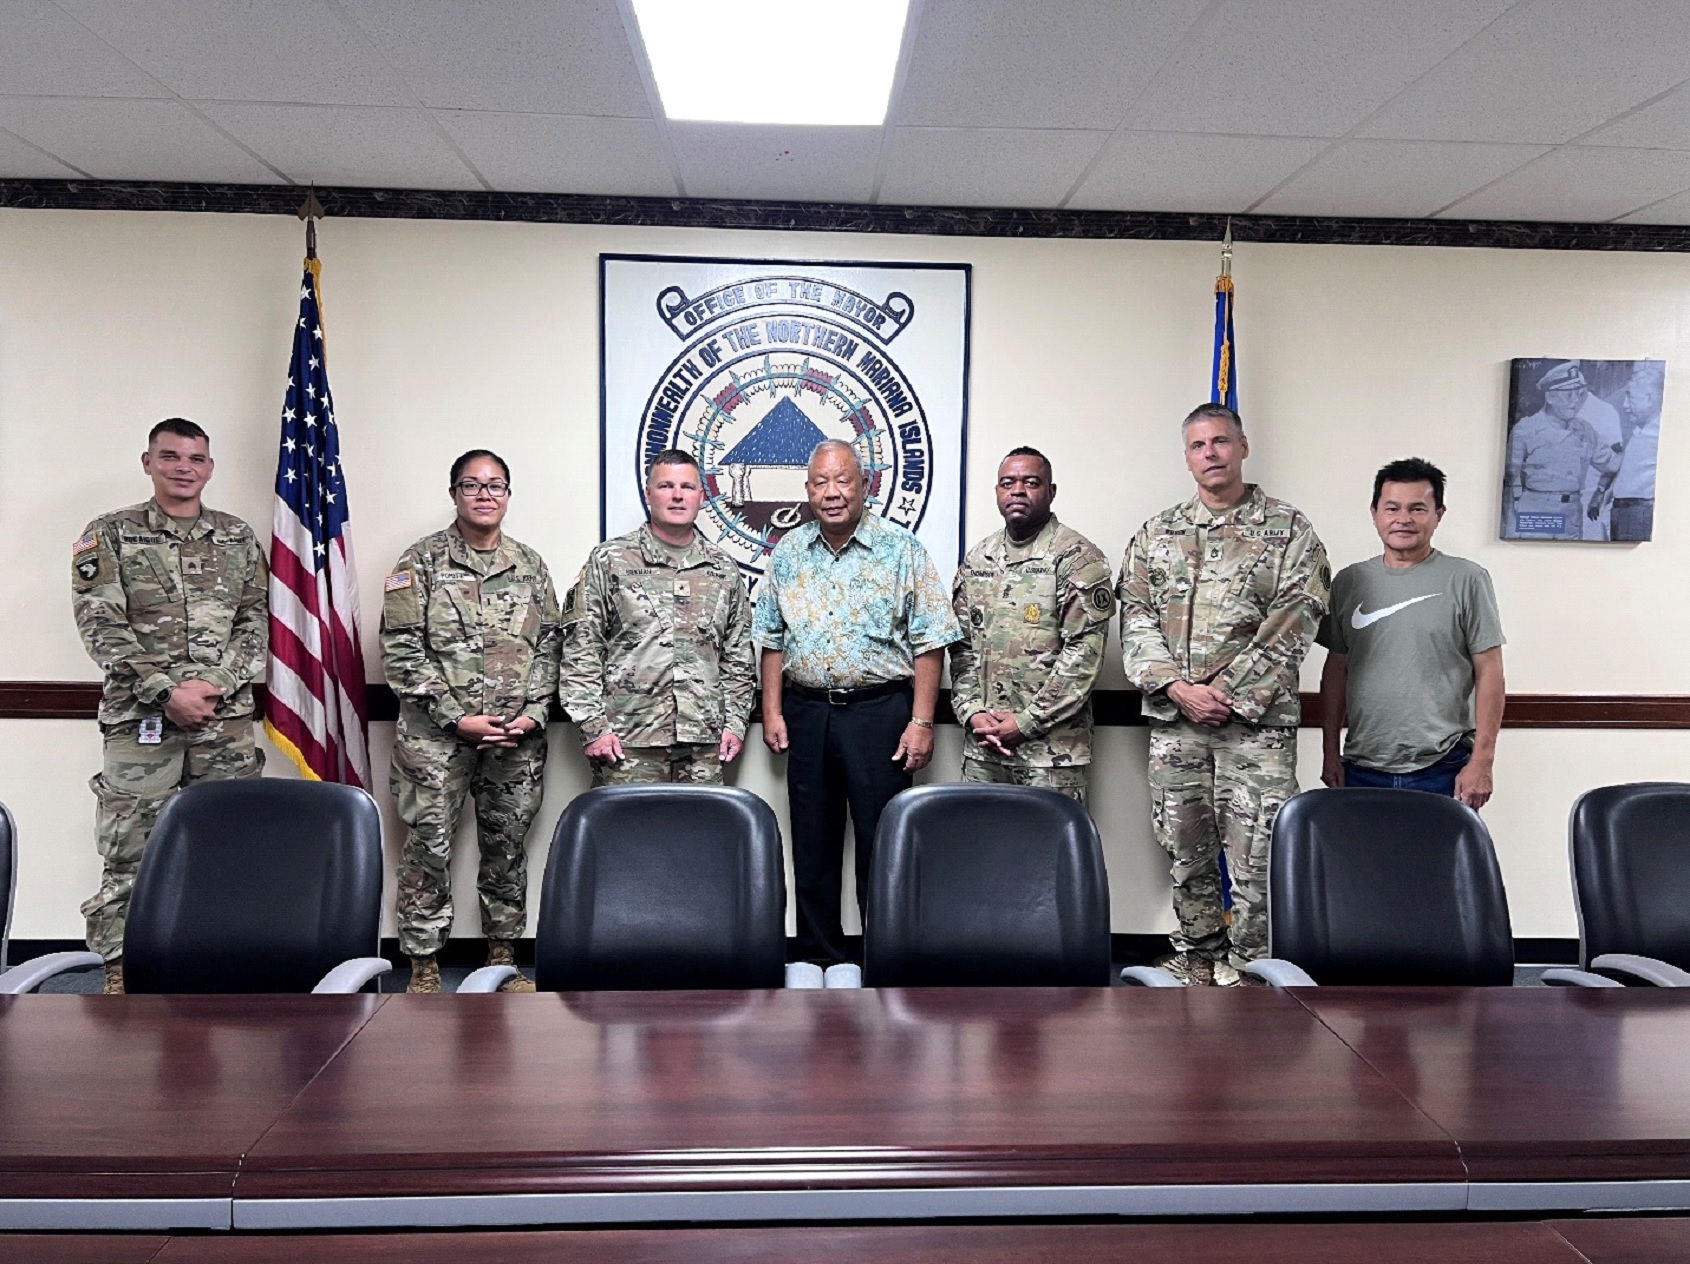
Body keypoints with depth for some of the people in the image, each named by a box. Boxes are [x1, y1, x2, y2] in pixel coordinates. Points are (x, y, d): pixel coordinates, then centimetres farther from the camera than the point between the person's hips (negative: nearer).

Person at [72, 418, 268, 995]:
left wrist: (215, 684, -8)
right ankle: (120, 968, 9)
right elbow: (102, 627, -4)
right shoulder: (110, 535, 4)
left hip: (227, 717, 3)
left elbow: (255, 623, 7)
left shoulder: (238, 536, 11)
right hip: (139, 719, -2)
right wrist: (166, 691, -13)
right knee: (128, 847, -1)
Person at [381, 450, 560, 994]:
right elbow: (401, 650, -6)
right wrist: (457, 718, -12)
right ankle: (424, 965, 13)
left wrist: (532, 714, -4)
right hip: (436, 735, -3)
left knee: (508, 845, 11)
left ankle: (503, 955, 24)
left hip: (517, 738, 3)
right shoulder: (422, 561, -1)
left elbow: (548, 647, 10)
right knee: (429, 846, 0)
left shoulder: (530, 566, 10)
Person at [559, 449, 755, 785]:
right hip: (627, 745, -3)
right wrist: (593, 726, -7)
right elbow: (580, 651, -1)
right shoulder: (609, 561, 3)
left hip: (704, 745, 3)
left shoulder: (724, 569, 13)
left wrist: (735, 722, 9)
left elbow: (738, 656, 17)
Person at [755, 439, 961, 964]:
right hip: (805, 711, 4)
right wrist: (772, 712, 5)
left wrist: (921, 721, -11)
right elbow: (773, 640, 13)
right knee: (812, 843, 11)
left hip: (879, 710, -4)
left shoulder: (901, 549, -3)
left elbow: (929, 642, -5)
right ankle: (819, 957, 24)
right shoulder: (788, 552, 8)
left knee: (881, 842, 0)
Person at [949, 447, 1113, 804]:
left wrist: (1027, 721, -13)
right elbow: (962, 646, 13)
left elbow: (1084, 653, -12)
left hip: (1052, 748, -5)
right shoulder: (977, 559, 13)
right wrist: (972, 712, -2)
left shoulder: (1077, 558, -5)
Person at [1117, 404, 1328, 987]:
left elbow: (1292, 621, -7)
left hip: (1256, 717, -3)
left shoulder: (1288, 528, 2)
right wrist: (1178, 688, -9)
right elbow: (1136, 617, 5)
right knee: (1185, 849, 11)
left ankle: (1248, 965, 12)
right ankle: (1196, 955, 25)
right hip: (1173, 719, 3)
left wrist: (1226, 691, -13)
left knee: (1256, 850, -2)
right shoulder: (1156, 533, 12)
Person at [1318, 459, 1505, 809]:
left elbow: (1489, 673, -2)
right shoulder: (1348, 582, 9)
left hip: (1444, 771, -3)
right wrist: (1331, 753, 9)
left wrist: (1482, 760, -7)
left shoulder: (1467, 579, 0)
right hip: (1362, 769, 3)